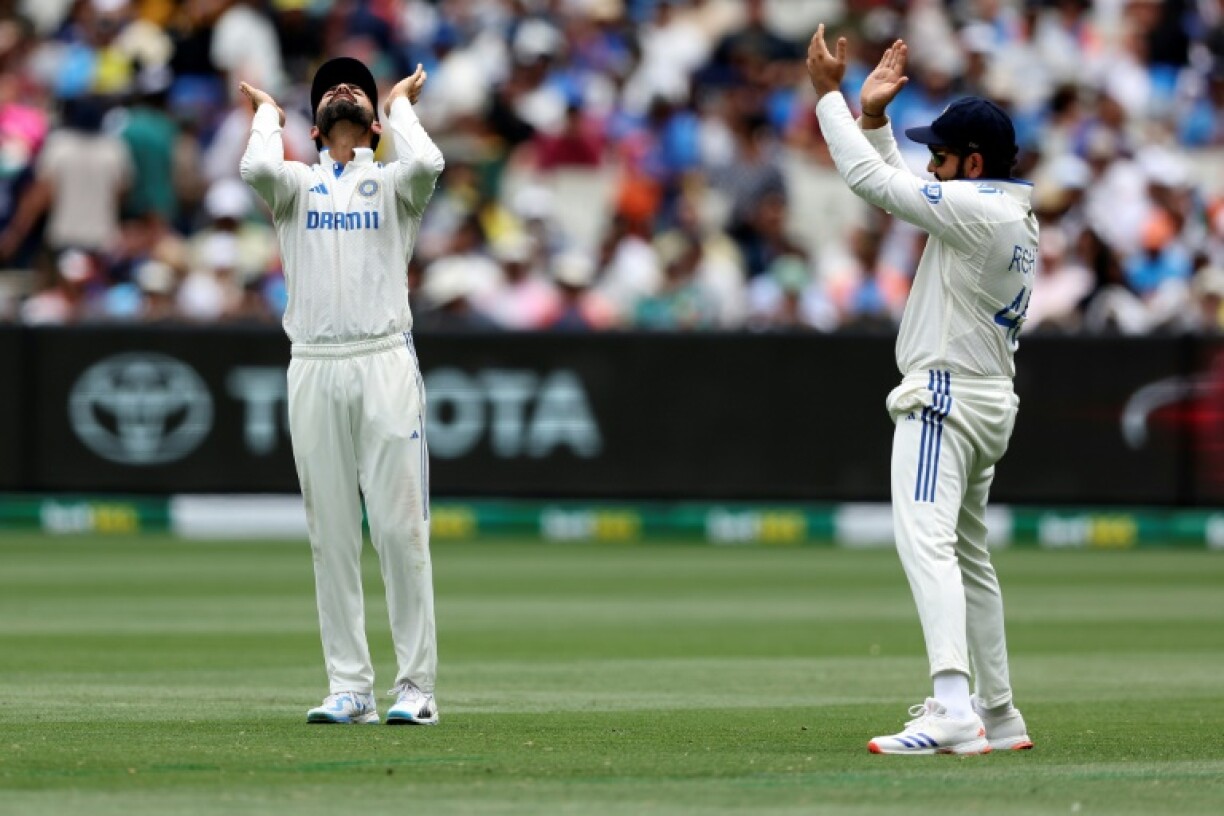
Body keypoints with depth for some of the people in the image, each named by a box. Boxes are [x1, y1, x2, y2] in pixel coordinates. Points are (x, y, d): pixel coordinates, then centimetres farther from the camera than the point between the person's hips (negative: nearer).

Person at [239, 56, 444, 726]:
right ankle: (350, 689, 4)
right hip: (314, 370, 2)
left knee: (401, 530, -5)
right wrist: (267, 115, 11)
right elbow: (256, 170, -9)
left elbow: (427, 163, -12)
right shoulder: (297, 184, 15)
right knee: (332, 537, 1)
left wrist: (400, 104, 7)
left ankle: (415, 687, -2)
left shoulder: (392, 183, 13)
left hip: (385, 366, -2)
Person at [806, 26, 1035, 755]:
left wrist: (831, 94, -9)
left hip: (945, 398, -11)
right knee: (971, 558, 20)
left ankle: (954, 711, -36)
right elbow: (898, 193, 22)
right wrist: (875, 117, 15)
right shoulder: (1017, 218, 14)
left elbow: (871, 180, -17)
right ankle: (998, 715, 26)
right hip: (989, 401, 11)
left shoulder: (977, 209, -15)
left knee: (928, 545, -22)